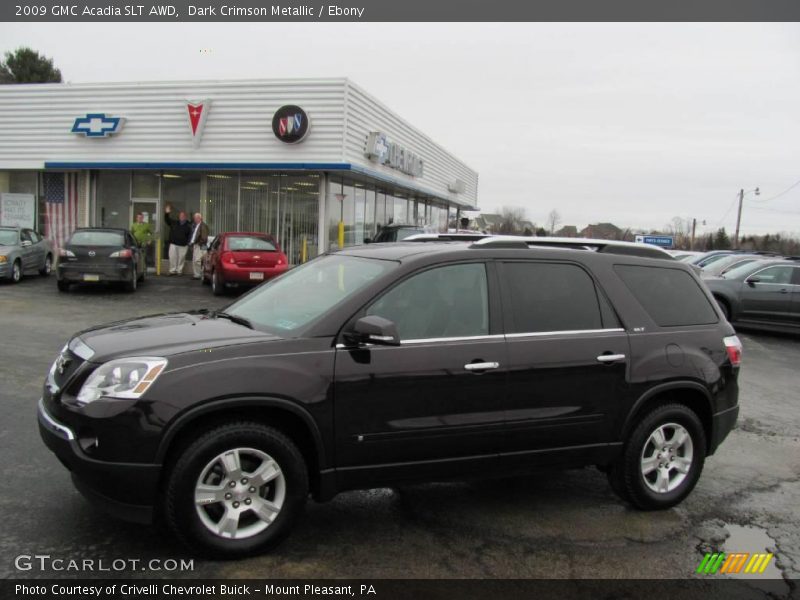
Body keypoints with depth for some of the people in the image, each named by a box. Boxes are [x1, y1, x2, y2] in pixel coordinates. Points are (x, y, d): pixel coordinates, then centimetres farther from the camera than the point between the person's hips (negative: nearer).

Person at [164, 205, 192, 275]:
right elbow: (167, 220, 15)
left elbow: (190, 235, 1)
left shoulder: (188, 226, 5)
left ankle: (179, 271, 11)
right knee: (172, 257, -1)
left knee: (181, 258, 1)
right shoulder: (174, 223, 12)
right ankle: (172, 270, 7)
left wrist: (188, 242, -11)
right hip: (173, 244, 2)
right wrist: (167, 213, 1)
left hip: (183, 245, -2)